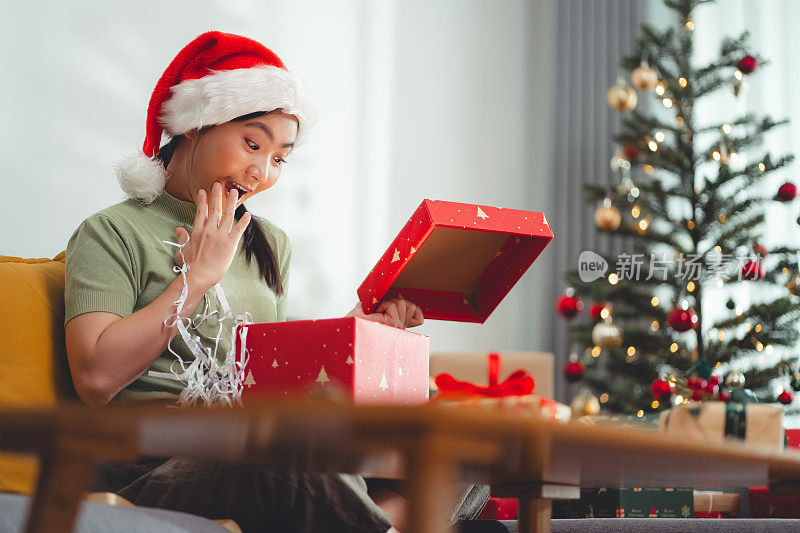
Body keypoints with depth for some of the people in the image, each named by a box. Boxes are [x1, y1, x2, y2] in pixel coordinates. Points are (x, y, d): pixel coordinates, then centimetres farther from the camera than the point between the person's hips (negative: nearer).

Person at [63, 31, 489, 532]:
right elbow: (96, 379, -10)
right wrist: (198, 276, -4)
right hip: (159, 467, -6)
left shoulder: (270, 243, 24)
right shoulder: (113, 232, 4)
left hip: (266, 447, 7)